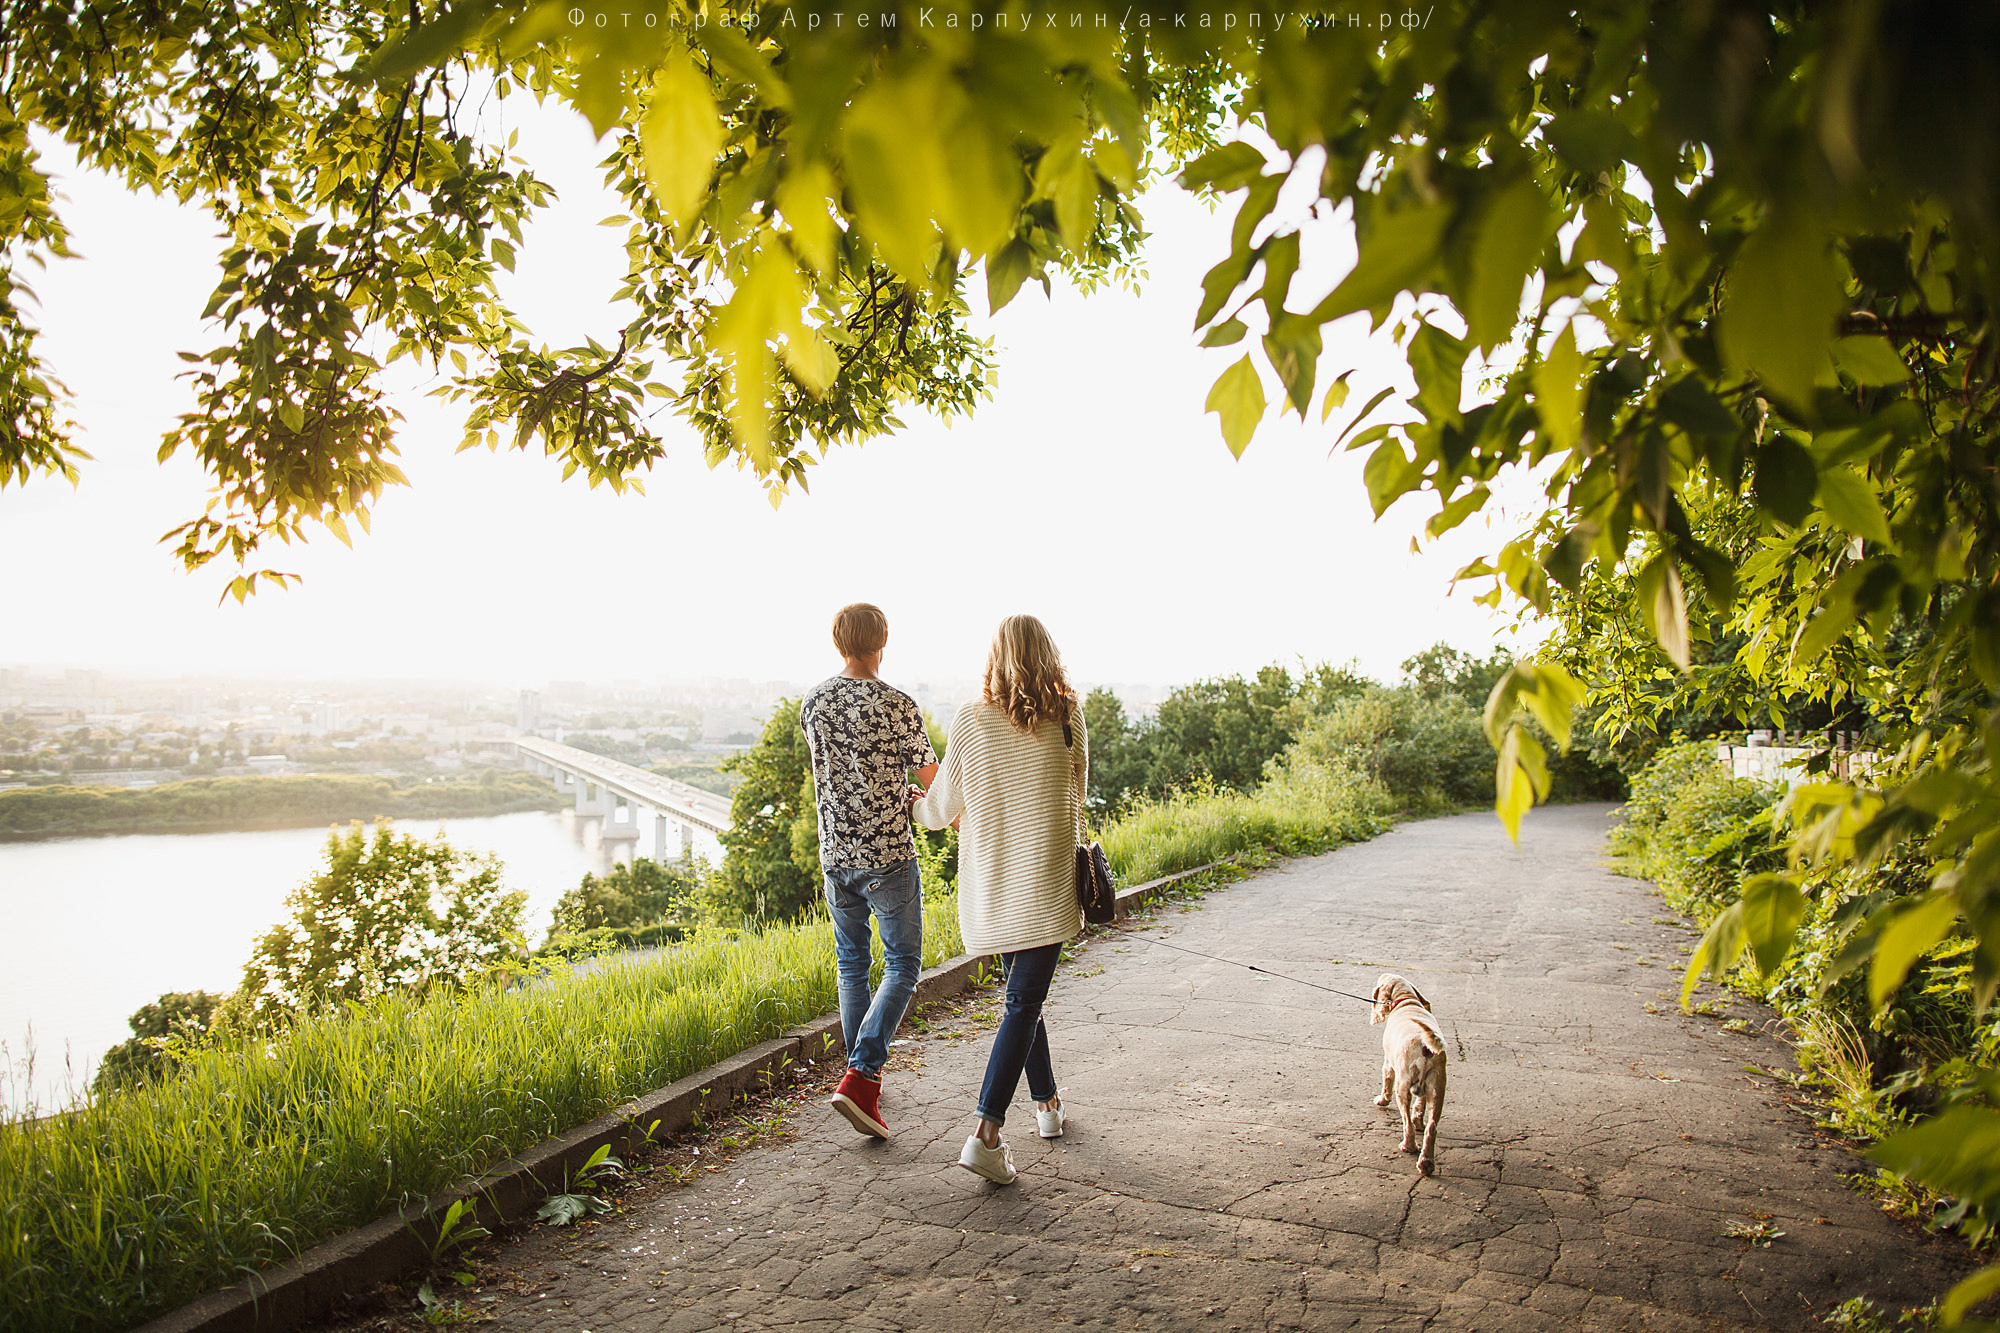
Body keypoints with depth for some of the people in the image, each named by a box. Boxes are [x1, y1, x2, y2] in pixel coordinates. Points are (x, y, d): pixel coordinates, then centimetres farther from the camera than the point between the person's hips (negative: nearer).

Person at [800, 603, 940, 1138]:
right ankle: (859, 1079, -8)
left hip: (835, 853, 5)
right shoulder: (896, 706, -13)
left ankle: (866, 1078, 25)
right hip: (889, 854, -5)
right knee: (902, 965, 4)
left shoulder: (812, 702, 4)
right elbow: (931, 775, -2)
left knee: (852, 965, 17)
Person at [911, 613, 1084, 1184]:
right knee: (1023, 1004, -3)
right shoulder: (1065, 715, -5)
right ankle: (985, 1133, -12)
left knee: (1022, 994, 20)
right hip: (1045, 880, -3)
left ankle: (1046, 1103, 32)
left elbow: (944, 805, 6)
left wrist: (915, 806, 29)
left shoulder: (970, 720, -3)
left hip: (990, 882, 3)